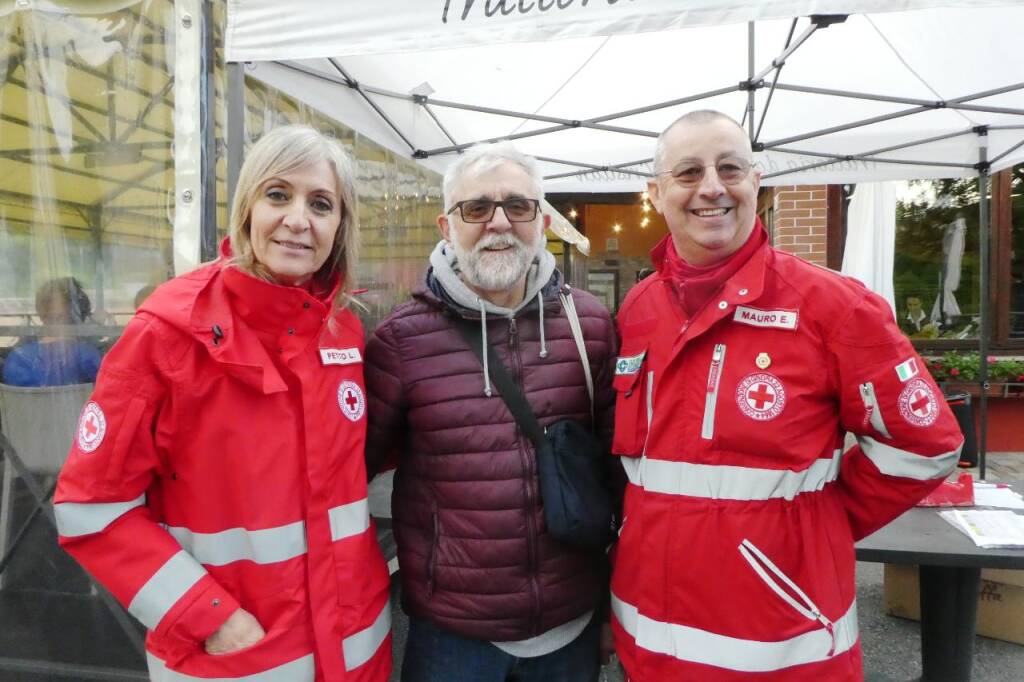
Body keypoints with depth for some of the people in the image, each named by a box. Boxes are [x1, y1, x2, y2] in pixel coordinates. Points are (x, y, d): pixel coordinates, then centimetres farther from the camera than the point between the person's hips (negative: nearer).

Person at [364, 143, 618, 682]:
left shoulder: (590, 323, -3)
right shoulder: (402, 339, -11)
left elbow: (618, 458, 4)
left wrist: (622, 597, 9)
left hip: (574, 622, 3)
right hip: (448, 632, -2)